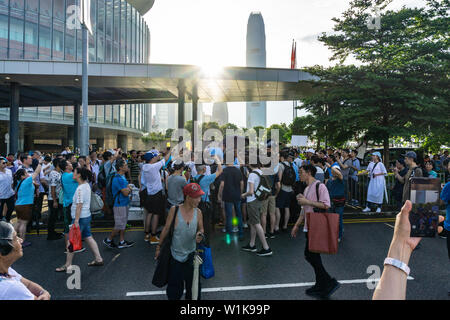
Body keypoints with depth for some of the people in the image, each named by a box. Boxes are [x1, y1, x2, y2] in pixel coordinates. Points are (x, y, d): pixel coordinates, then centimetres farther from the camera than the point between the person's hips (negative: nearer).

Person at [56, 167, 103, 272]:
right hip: (87, 216, 9)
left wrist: (76, 221, -21)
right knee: (88, 238, 16)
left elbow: (79, 206, -22)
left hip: (81, 218, -9)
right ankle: (98, 259, 21)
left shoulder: (80, 189, -20)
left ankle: (67, 266, 12)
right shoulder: (87, 185, 7)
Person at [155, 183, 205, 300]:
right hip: (175, 254, -2)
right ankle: (173, 297, 40)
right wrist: (159, 246, 2)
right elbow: (166, 229, -5)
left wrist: (200, 234, -17)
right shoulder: (174, 210, -16)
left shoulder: (198, 212, -9)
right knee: (174, 283, 14)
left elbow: (201, 228, 6)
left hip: (191, 254, 2)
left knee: (192, 283, 14)